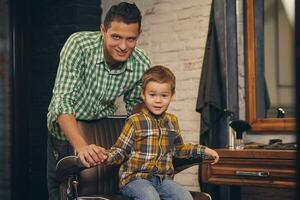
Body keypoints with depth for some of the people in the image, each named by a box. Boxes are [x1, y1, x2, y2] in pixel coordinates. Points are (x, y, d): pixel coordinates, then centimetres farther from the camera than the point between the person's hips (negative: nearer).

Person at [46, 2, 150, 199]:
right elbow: (63, 101, -35)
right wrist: (81, 146, -48)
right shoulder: (78, 45, -29)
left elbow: (135, 104, 0)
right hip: (66, 128, -2)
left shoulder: (142, 65, -19)